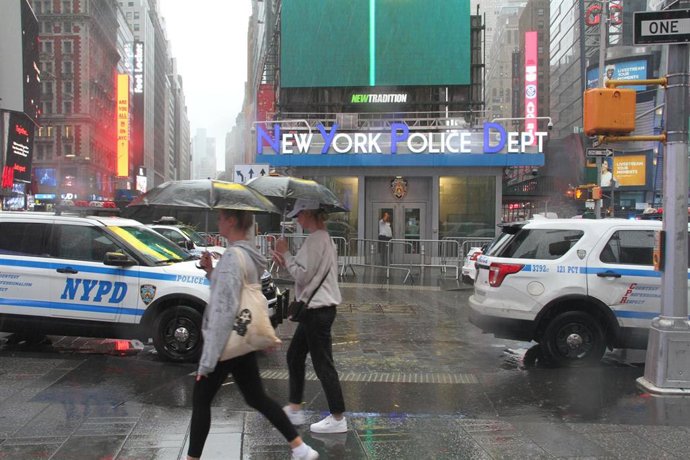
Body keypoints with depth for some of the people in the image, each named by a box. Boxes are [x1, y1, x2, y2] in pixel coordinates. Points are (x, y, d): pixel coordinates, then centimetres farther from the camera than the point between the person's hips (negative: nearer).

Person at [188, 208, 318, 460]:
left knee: (200, 400, 6)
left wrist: (208, 359, -22)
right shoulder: (249, 255, 9)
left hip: (228, 342, -9)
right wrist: (211, 271, 7)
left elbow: (224, 310, -24)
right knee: (257, 398, 15)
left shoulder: (232, 257, -20)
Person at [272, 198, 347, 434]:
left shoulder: (315, 240, -17)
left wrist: (286, 255, -8)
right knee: (294, 356, 18)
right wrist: (286, 263, 9)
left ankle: (338, 418, 4)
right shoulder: (323, 238, 15)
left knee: (323, 364, -4)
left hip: (317, 311, -11)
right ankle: (294, 408, 27)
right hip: (316, 308, 11)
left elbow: (303, 276, -18)